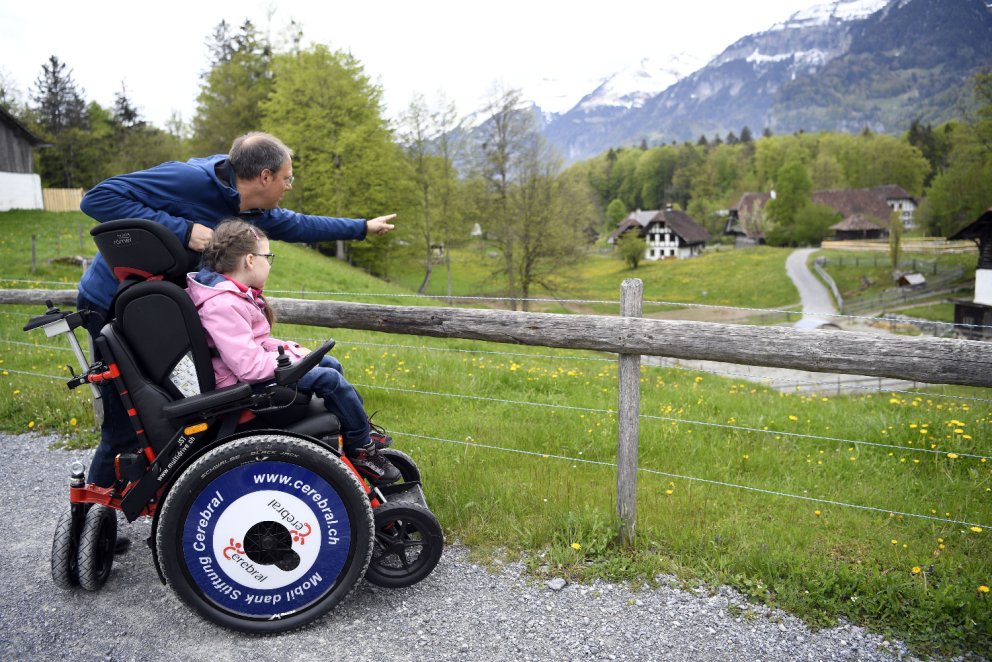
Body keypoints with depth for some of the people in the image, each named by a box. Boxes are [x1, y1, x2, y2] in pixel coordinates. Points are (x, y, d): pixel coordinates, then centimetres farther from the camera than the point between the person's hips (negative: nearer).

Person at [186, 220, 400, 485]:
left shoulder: (236, 294, 7)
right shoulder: (223, 306, -26)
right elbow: (249, 367, -30)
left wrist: (289, 348, 2)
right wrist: (295, 358, -18)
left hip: (252, 371, 11)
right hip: (245, 385, -11)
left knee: (329, 364, 11)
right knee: (328, 378, -18)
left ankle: (361, 430, 21)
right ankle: (362, 450, -3)